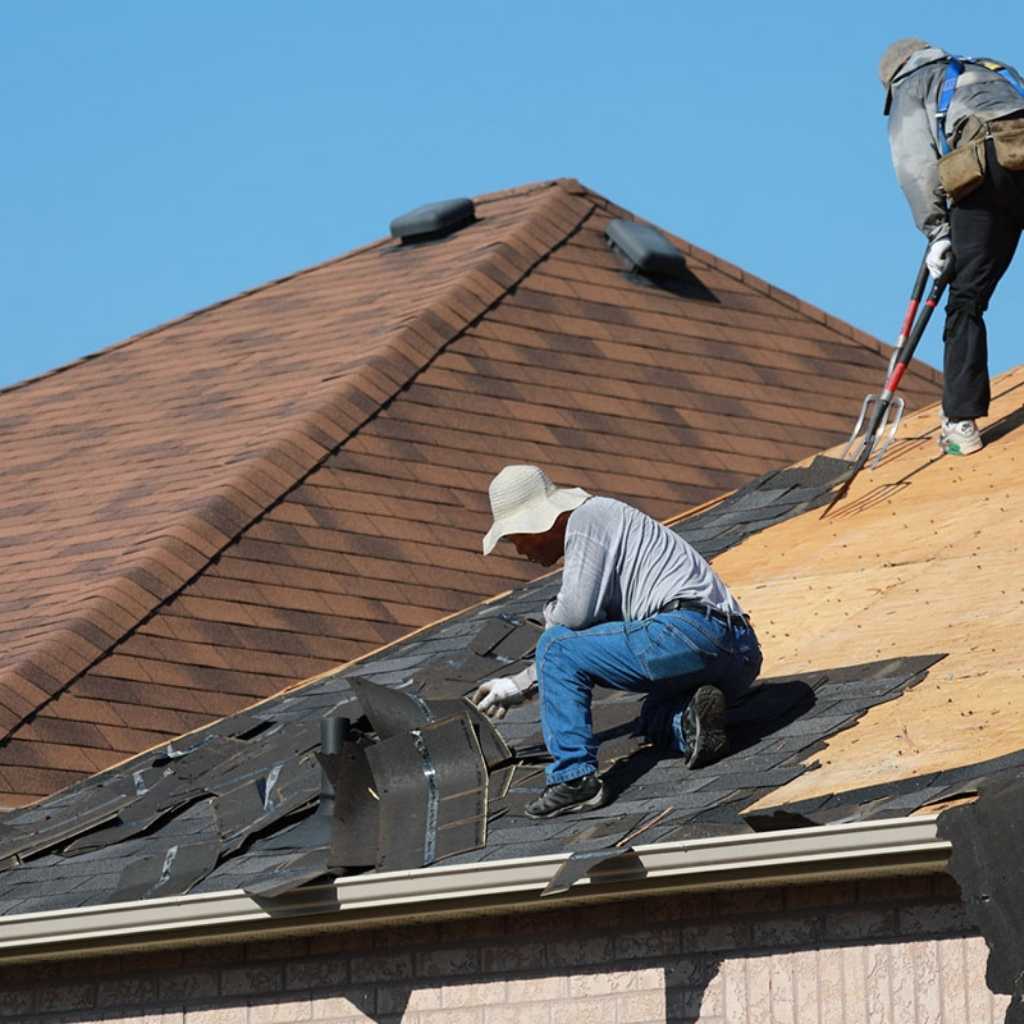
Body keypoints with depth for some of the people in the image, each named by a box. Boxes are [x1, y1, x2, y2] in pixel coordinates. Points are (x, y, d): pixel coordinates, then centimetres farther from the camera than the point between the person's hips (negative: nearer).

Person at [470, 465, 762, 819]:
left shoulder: (585, 520, 0)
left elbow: (577, 613, -12)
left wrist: (552, 613, 12)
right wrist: (519, 686, 43)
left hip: (689, 630, -10)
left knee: (556, 648, 0)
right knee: (654, 719, 34)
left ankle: (574, 777, -10)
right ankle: (691, 718, -1)